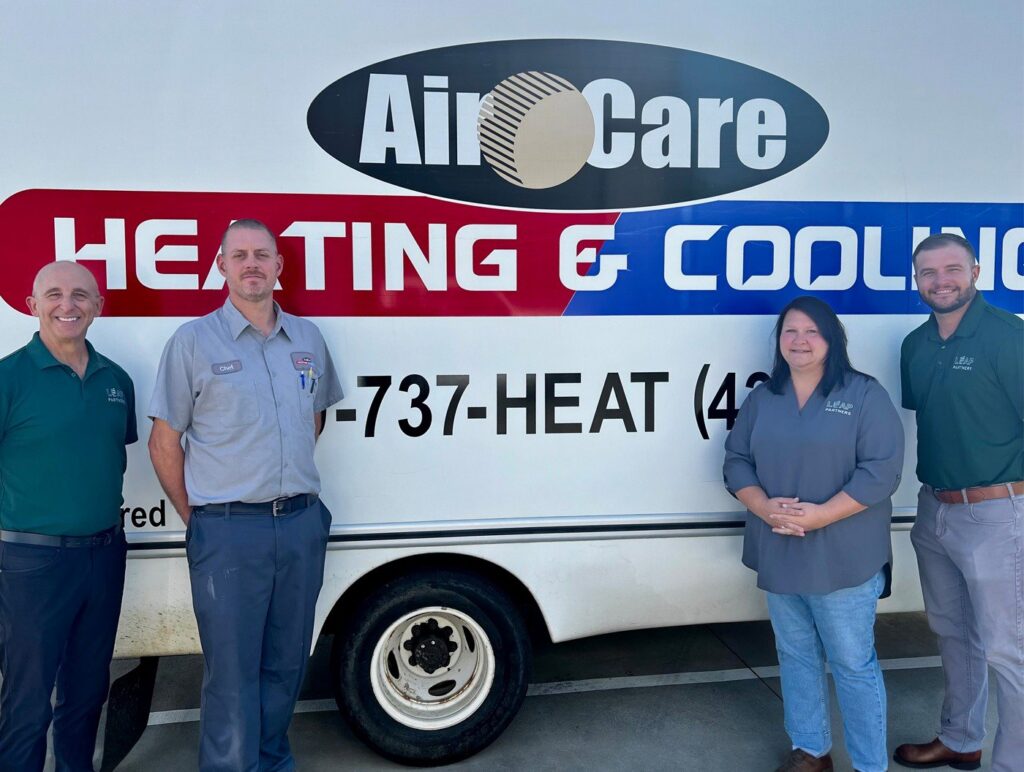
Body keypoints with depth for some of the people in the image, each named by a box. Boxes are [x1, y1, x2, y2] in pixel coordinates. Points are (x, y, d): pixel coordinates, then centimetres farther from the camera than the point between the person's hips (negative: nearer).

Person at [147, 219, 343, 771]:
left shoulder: (308, 338, 8)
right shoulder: (193, 341, -4)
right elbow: (164, 443, -1)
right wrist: (195, 518, -1)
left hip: (302, 523, 4)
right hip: (227, 532, -4)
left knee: (286, 664, 16)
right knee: (232, 676, 3)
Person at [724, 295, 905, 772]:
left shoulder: (865, 395, -6)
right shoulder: (762, 399, 9)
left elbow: (882, 470, -13)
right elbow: (736, 460, 7)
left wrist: (820, 515, -21)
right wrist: (765, 507, -12)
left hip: (843, 559, -5)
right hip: (778, 555, 5)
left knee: (853, 664, 4)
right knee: (795, 656, 17)